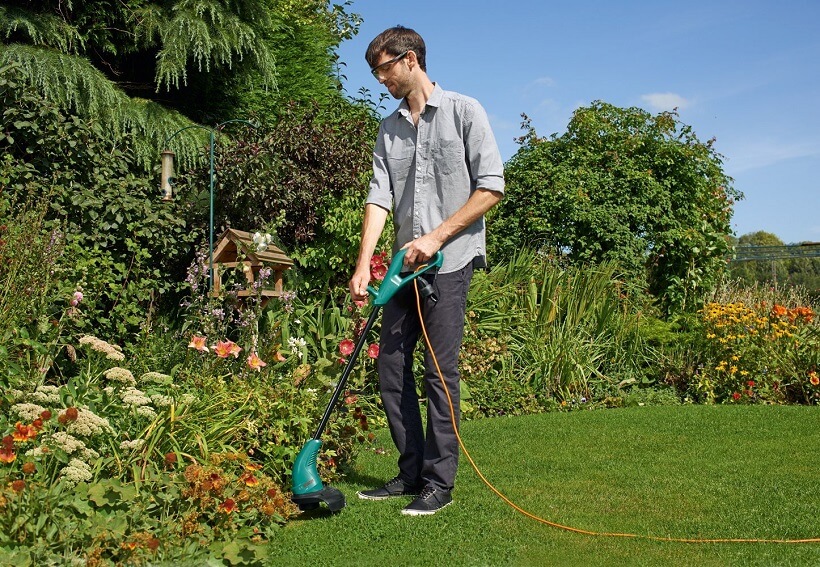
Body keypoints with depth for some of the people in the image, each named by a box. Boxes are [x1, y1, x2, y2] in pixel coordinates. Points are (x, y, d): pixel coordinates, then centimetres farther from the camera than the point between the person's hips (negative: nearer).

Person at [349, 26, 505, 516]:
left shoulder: (463, 112, 0)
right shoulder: (389, 130, 15)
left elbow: (491, 188, -7)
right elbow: (379, 198, 5)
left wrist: (435, 237, -12)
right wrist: (363, 265, -7)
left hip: (450, 261, -6)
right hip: (407, 264, 6)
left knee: (440, 370, -6)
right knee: (391, 366, 6)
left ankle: (439, 483, 4)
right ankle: (412, 472, 18)